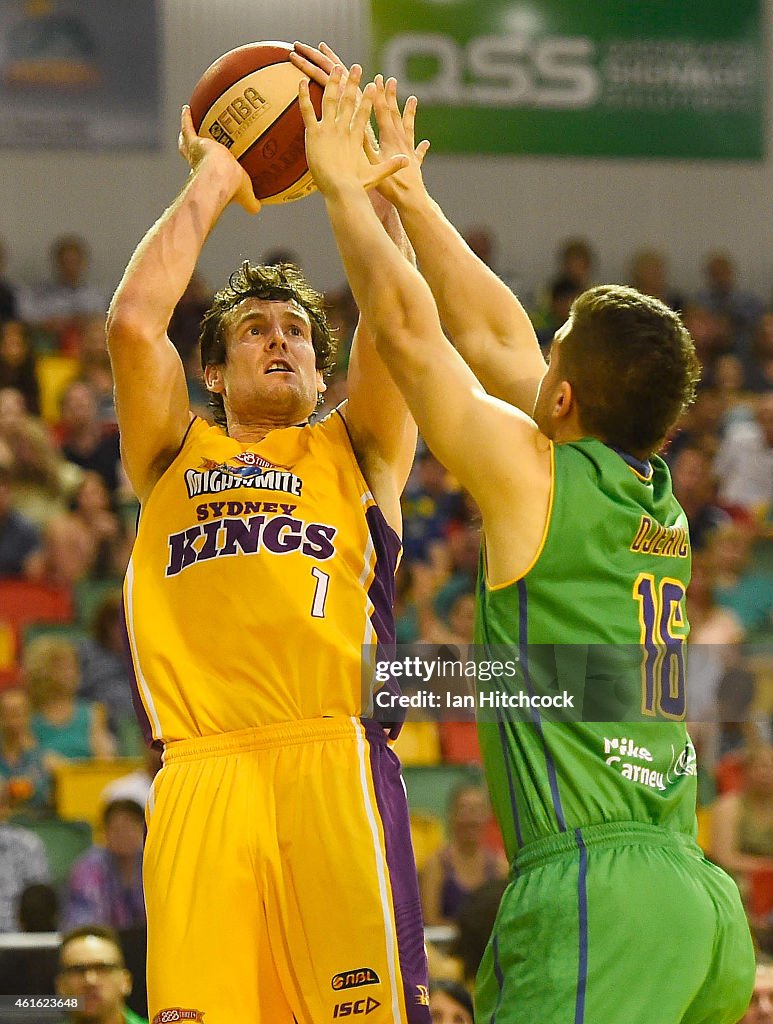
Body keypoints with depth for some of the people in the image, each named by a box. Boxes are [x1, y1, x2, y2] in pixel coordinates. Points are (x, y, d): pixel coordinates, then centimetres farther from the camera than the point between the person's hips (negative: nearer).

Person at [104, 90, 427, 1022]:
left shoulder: (354, 453, 22)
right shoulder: (174, 458, 23)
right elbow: (133, 322, 9)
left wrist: (363, 179, 15)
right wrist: (209, 185, 17)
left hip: (332, 765, -1)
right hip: (199, 776, 1)